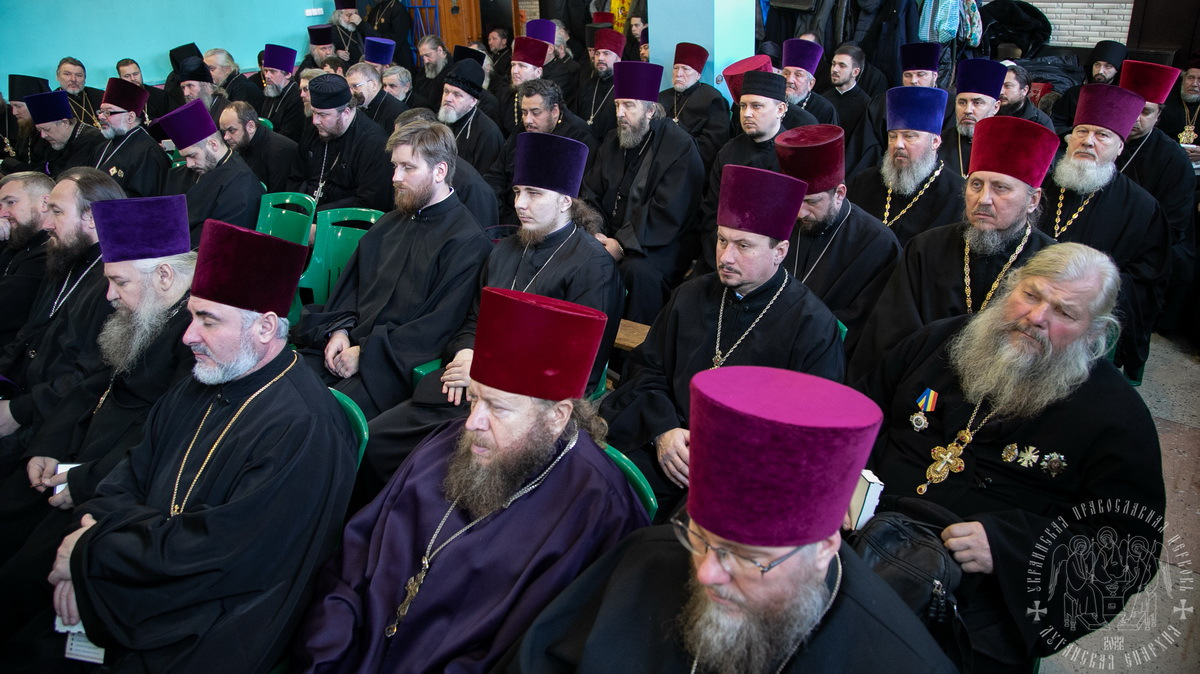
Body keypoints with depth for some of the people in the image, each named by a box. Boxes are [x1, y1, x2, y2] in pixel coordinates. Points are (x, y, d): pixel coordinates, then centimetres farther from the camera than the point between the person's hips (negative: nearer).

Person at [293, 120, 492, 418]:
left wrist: (366, 352, -14)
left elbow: (441, 325, -15)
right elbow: (350, 283, 21)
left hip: (396, 365, -7)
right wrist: (339, 329, 1)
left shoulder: (468, 242, -9)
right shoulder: (391, 223, 18)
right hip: (344, 346, 7)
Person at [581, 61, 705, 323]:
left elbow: (666, 211, -16)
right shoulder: (612, 141, 13)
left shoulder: (680, 147, -9)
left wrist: (622, 244, -21)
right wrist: (593, 232, -7)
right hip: (608, 235, 6)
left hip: (658, 245, -6)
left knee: (640, 270, -36)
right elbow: (590, 191, 12)